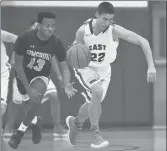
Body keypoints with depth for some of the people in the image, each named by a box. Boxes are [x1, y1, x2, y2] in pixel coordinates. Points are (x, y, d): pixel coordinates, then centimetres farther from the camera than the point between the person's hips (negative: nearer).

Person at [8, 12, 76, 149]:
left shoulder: (56, 43, -22)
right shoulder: (25, 38, -27)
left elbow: (64, 66, -10)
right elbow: (18, 64, -20)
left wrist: (66, 85, -30)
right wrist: (28, 88, -25)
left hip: (41, 76, -1)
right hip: (23, 75, 1)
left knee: (36, 98, -28)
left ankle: (21, 130, -8)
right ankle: (35, 122, 46)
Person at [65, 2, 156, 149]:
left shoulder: (114, 30, -28)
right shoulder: (83, 30, -24)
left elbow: (142, 41, -29)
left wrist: (151, 66, -36)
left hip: (104, 70, 3)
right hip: (85, 67, -3)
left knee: (93, 104, 10)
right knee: (97, 92, -29)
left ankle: (75, 122, 45)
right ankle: (96, 135, -18)